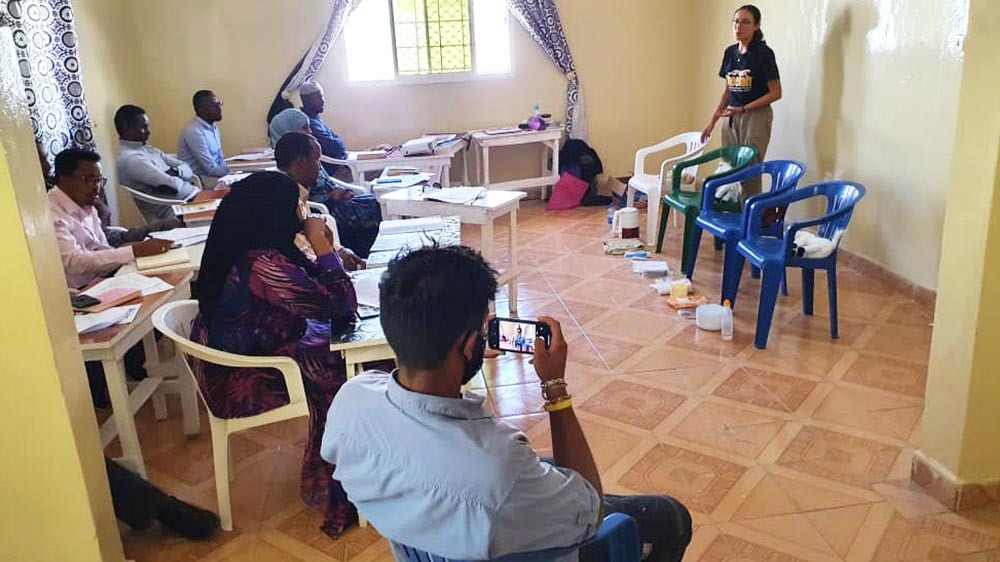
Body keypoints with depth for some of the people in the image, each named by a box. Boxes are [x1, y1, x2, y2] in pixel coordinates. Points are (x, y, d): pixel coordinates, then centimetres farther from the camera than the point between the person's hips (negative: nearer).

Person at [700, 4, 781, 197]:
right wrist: (712, 121, 13)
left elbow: (775, 93, -10)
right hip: (731, 117, 6)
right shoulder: (730, 52, 9)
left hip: (756, 116, -6)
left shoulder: (763, 53, -10)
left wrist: (743, 109, -17)